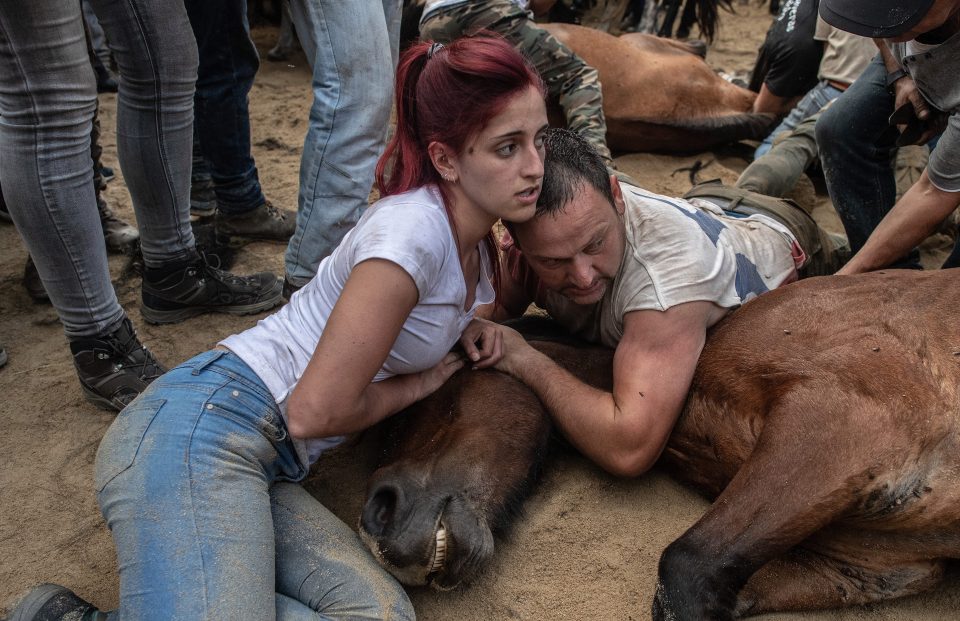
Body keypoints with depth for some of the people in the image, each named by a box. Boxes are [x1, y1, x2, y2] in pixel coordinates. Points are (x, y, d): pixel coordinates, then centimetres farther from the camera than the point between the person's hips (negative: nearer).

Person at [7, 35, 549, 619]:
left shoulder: (477, 243, 13)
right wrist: (418, 384, 3)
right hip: (203, 428, -9)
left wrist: (475, 332, 11)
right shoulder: (413, 228, -16)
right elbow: (317, 412, -16)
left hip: (264, 467, 9)